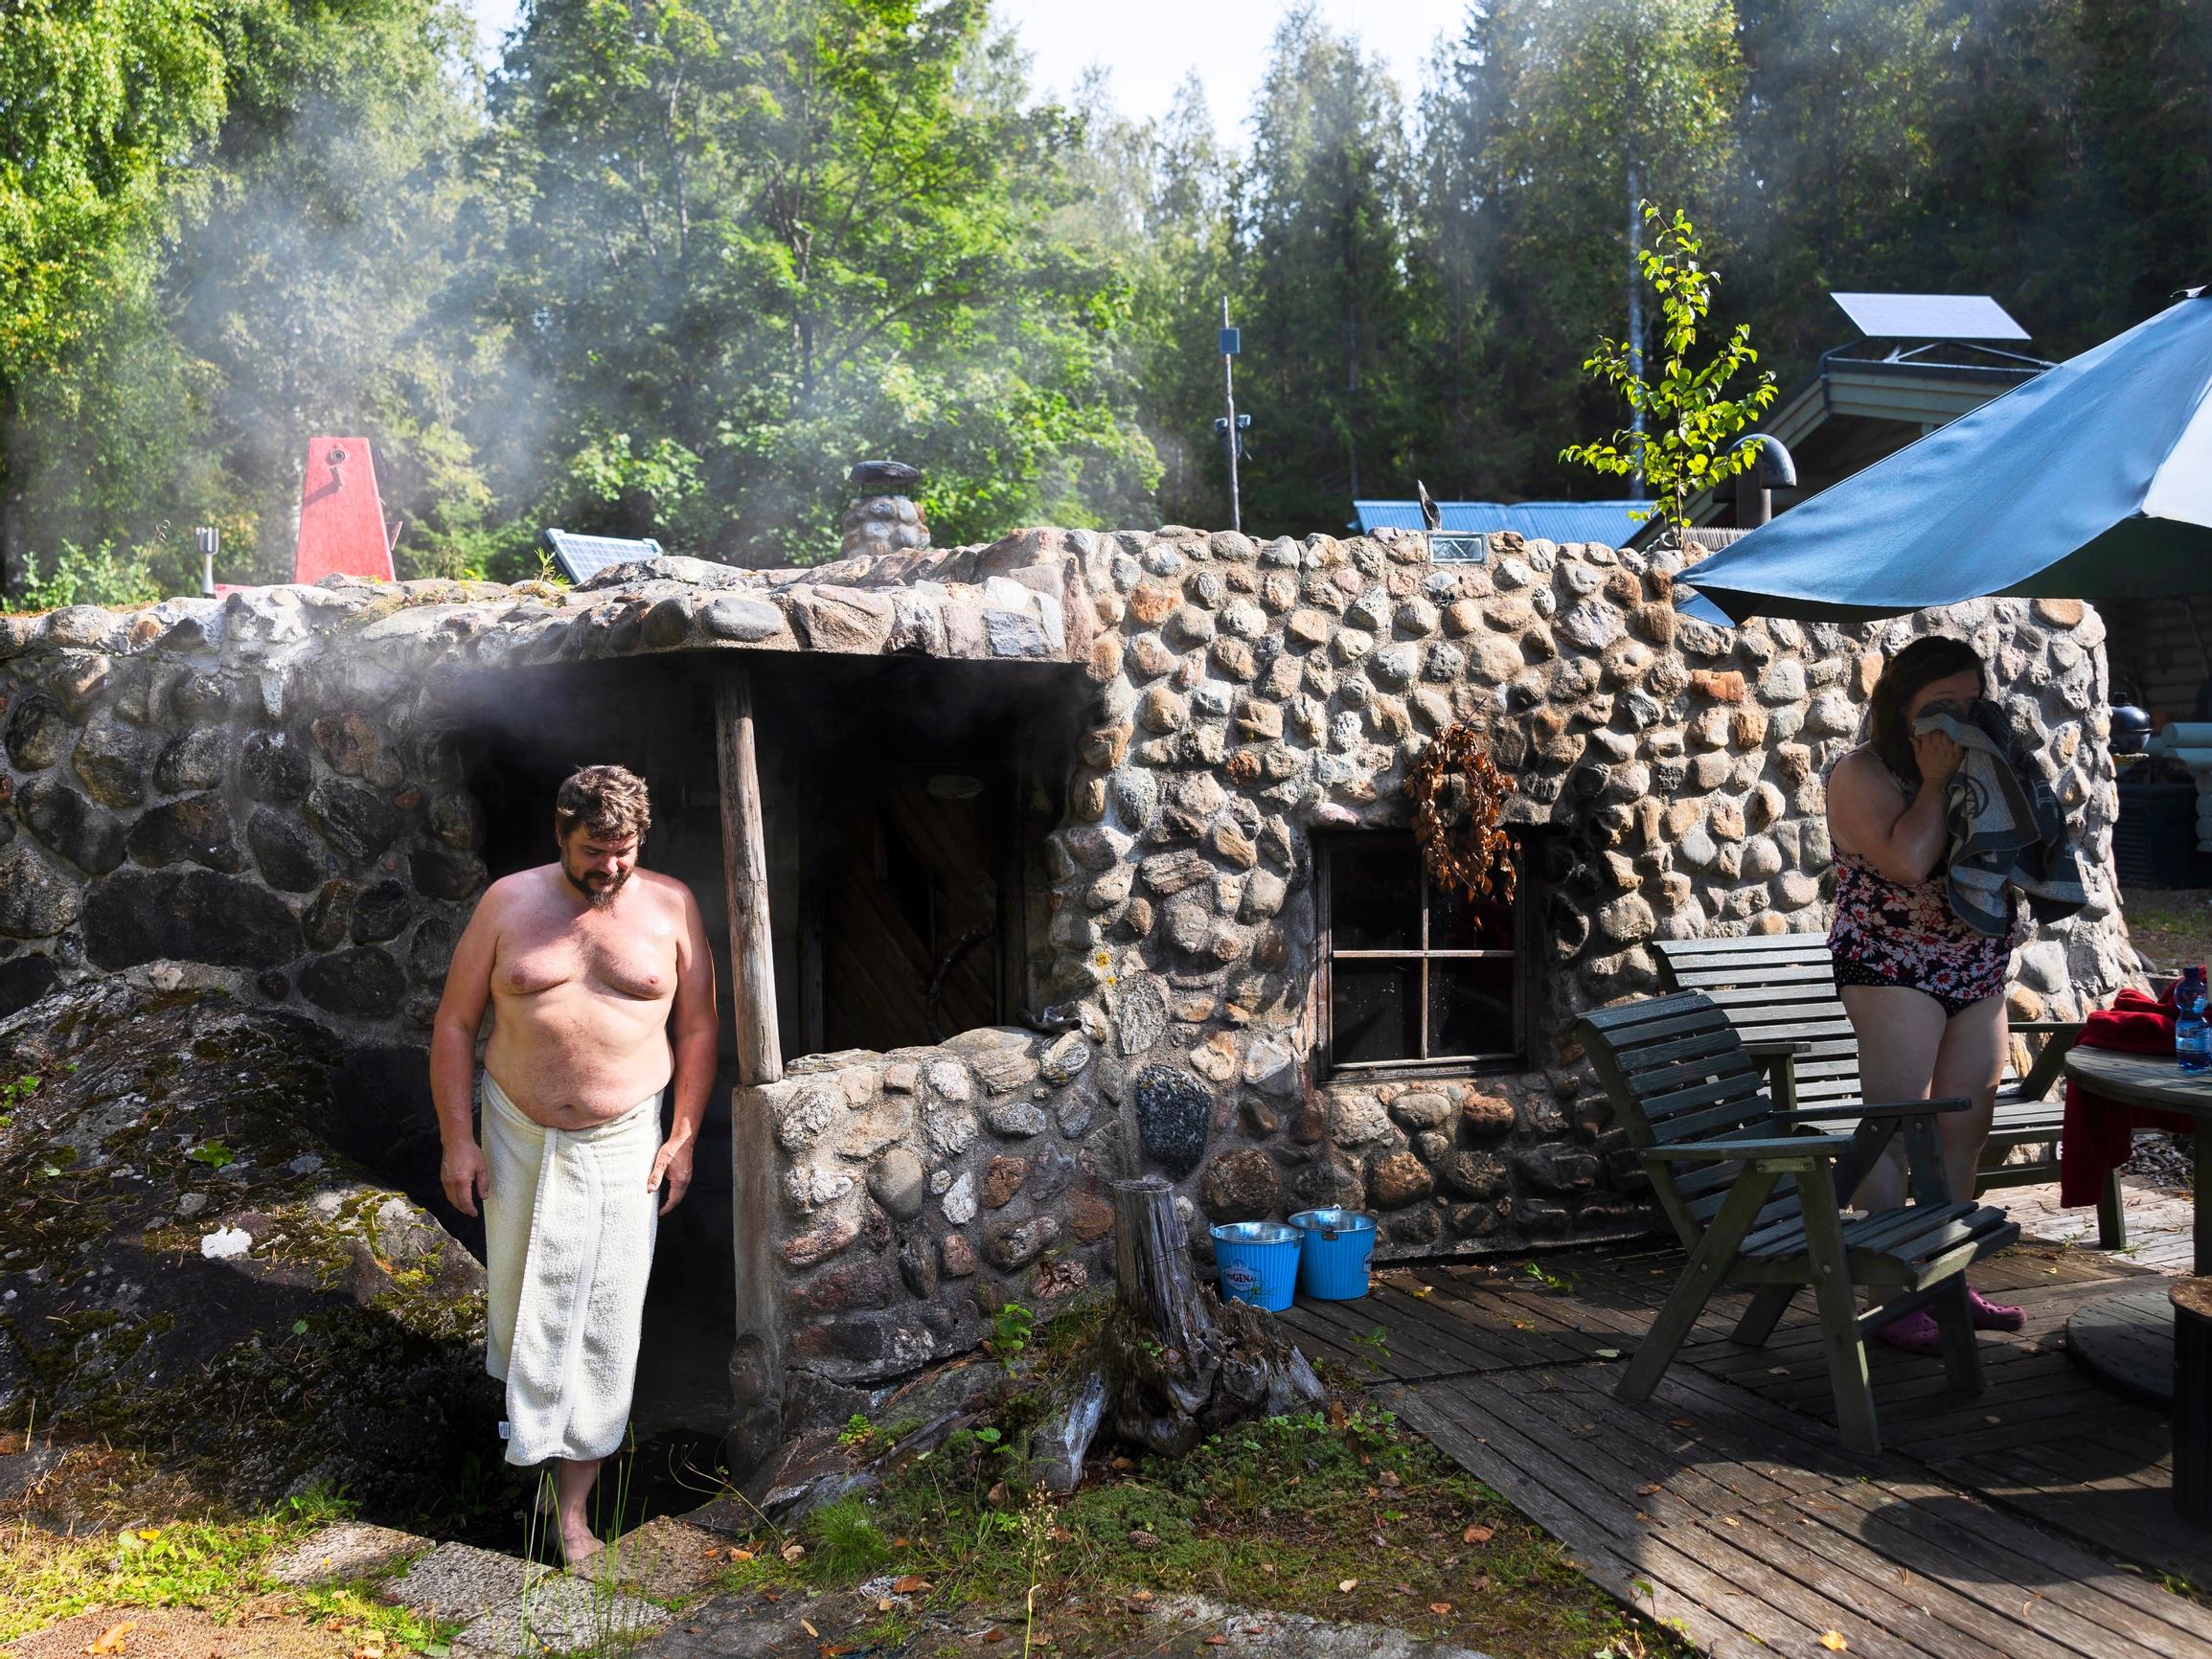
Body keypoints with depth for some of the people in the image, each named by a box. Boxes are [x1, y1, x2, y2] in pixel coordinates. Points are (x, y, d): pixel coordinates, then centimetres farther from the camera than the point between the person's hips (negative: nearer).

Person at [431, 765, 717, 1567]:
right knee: (519, 1292, 14)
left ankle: (573, 1499, 11)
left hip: (621, 1142, -1)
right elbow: (455, 1024, 0)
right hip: (518, 1134, 1)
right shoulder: (510, 902, -5)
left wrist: (683, 1138, -2)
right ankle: (525, 1403, 46)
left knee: (603, 1319, 0)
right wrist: (456, 1140, -4)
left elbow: (697, 1029, 2)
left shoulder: (671, 907, -5)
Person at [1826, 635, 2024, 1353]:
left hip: (1979, 973, 8)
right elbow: (1909, 862, -24)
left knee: (1964, 1133, 11)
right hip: (1893, 968, -7)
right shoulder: (1864, 774, -9)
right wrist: (1934, 780, -15)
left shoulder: (1975, 765, 13)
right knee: (1895, 1133, -8)